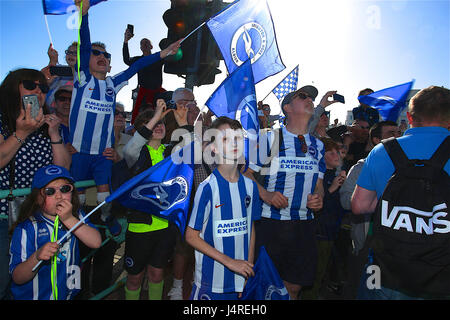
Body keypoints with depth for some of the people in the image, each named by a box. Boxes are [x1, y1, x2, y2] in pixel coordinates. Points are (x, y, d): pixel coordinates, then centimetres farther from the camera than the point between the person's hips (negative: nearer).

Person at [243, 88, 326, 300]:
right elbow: (246, 173, -3)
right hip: (271, 221, -4)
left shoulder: (318, 145, 13)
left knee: (294, 287, 13)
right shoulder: (271, 138, -2)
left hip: (304, 224, 4)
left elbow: (319, 182, 18)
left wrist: (318, 198, -4)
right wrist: (266, 195, -18)